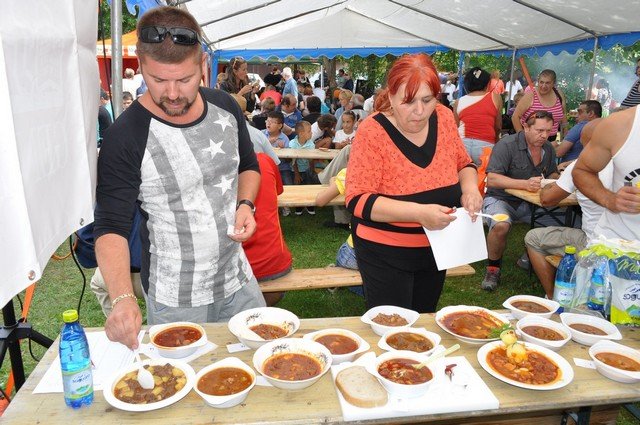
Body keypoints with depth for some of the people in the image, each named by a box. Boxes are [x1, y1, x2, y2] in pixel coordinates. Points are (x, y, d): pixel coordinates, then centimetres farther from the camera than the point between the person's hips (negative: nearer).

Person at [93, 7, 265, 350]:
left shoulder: (226, 107, -5)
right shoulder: (124, 137, -20)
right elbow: (111, 228, -18)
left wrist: (245, 204, -8)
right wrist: (122, 298, -34)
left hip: (239, 280, 5)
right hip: (174, 302, -4)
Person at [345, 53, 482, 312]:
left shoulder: (444, 118, -5)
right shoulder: (372, 132, -20)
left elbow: (463, 163, 11)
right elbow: (357, 201, -23)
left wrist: (470, 187, -11)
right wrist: (418, 212, -33)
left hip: (435, 250, 5)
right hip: (385, 254, -5)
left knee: (424, 319, 24)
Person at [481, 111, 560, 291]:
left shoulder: (548, 149, 6)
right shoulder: (507, 145, -16)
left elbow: (553, 173, 22)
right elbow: (492, 179, -24)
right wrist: (525, 184, -34)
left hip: (529, 202, 6)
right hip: (500, 199, -6)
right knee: (501, 226, -36)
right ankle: (493, 268, -9)